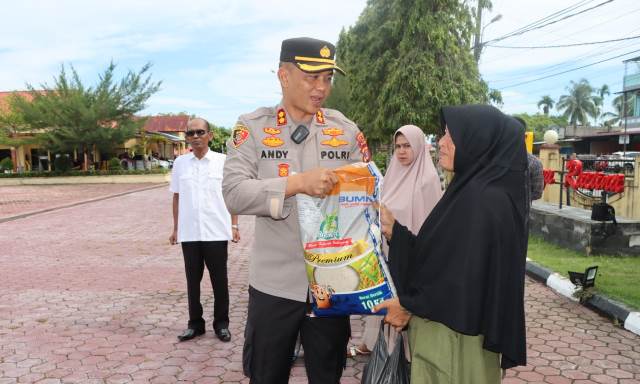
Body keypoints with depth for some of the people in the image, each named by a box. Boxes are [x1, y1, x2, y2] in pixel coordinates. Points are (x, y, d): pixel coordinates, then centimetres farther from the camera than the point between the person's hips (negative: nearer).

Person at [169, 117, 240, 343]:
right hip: (189, 233, 2)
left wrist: (234, 225, -1)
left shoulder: (223, 161, 0)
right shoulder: (180, 163, 6)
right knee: (193, 279, 10)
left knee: (219, 280, 5)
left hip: (217, 231, -2)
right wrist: (175, 228, 10)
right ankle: (195, 323, 23)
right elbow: (176, 197, 11)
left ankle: (221, 323, 19)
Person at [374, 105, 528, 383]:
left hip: (455, 338, -9)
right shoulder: (471, 191, 8)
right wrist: (394, 231, 6)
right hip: (446, 327, 9)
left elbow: (469, 276, -23)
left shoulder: (483, 200, -22)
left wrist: (410, 305, -13)